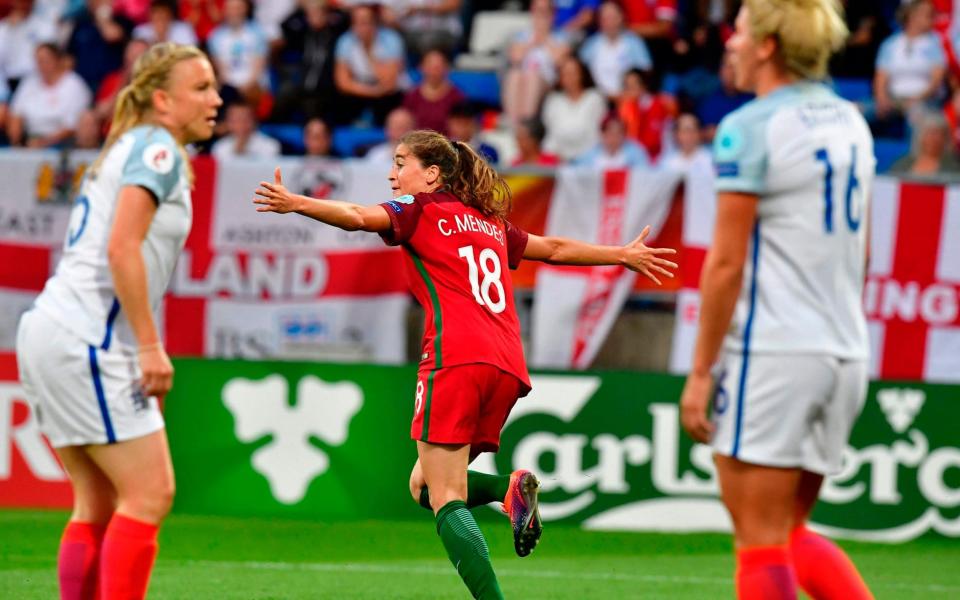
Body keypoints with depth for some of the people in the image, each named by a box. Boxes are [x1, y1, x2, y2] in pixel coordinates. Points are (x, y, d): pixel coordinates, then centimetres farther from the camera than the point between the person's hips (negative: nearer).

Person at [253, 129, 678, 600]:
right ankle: (510, 488, -9)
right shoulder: (490, 221, 26)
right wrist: (623, 255, 52)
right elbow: (555, 249, 38)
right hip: (507, 366, 7)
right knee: (424, 485, 16)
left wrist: (295, 204, -23)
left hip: (456, 360, -7)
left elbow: (357, 217, -11)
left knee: (445, 500, -9)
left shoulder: (421, 209, 7)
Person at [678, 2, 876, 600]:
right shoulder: (851, 122, 13)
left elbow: (727, 263, -12)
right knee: (792, 536, 16)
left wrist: (700, 371, -8)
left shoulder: (749, 129, -10)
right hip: (844, 354, 8)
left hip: (772, 352, -8)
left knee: (761, 543, -2)